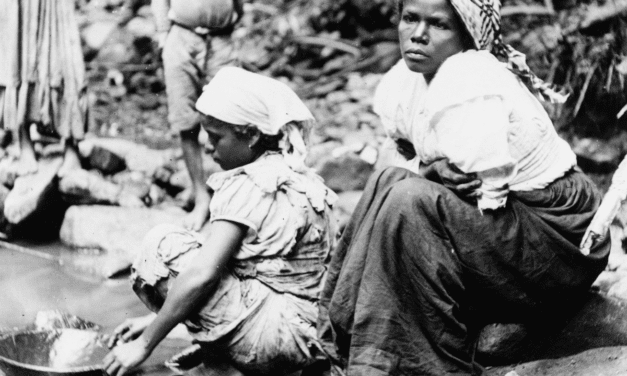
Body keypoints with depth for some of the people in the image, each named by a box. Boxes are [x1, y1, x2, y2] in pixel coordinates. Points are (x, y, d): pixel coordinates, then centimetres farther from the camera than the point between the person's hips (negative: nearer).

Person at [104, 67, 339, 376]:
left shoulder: (247, 185, -13)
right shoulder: (299, 178, 14)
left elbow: (201, 275, -22)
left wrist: (145, 344, -12)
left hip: (272, 335, -9)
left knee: (164, 246, -6)